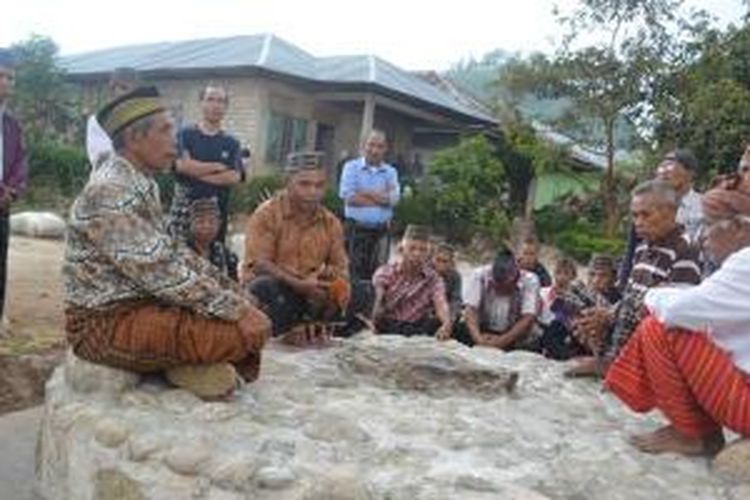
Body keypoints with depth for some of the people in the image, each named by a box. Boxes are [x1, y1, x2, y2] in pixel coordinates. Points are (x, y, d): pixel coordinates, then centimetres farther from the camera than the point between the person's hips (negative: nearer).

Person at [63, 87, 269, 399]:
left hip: (141, 300, 10)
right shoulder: (109, 191, -22)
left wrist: (234, 295, 1)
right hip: (105, 321, -10)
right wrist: (235, 311, -24)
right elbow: (160, 273, -27)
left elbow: (171, 252, 11)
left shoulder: (143, 183, 10)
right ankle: (187, 367, 2)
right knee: (238, 333, -23)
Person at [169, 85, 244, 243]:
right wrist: (219, 167, -4)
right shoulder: (186, 135, 5)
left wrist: (197, 172, -7)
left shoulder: (231, 143, 10)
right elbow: (182, 165, -10)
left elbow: (234, 177, -4)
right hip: (185, 208, -2)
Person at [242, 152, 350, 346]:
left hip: (311, 292, 5)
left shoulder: (331, 222, 3)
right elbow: (259, 263, -19)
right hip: (269, 287, -4)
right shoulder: (267, 213, -10)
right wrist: (299, 284, -32)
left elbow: (341, 267, 1)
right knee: (267, 286, -36)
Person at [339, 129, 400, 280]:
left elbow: (394, 198, -6)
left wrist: (364, 192, -8)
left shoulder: (390, 172, 10)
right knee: (352, 273, 0)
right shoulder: (352, 167, 3)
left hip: (381, 232, 3)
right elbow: (348, 196, -10)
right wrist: (380, 198, -5)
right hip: (356, 229, -2)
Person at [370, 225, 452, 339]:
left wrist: (447, 325, -36)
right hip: (387, 331, -2)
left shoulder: (433, 279, 3)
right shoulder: (385, 273, 1)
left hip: (418, 334, 2)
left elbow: (441, 304, -14)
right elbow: (378, 302, -13)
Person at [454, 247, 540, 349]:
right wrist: (478, 337, -36)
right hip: (482, 332, 2)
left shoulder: (530, 281, -16)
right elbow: (470, 309, -19)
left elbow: (528, 319, -23)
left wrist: (502, 341, -34)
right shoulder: (479, 275, -14)